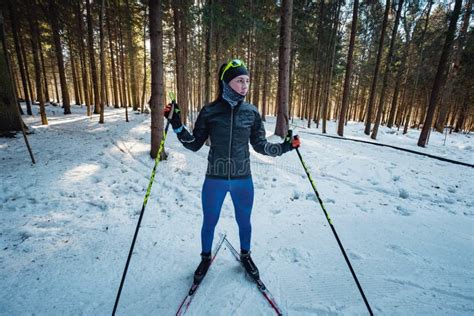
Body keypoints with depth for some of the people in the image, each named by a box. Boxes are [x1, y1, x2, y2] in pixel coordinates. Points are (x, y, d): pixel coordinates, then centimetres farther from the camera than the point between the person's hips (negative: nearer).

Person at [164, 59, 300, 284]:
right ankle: (206, 258, 46)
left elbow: (260, 145, 4)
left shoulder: (251, 112, -4)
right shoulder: (209, 111, -8)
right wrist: (177, 125, -14)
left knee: (244, 221, 20)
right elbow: (195, 145, -2)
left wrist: (284, 147, -7)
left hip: (243, 180, 1)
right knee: (209, 223, 17)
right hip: (215, 179, -1)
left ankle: (245, 255, 49)